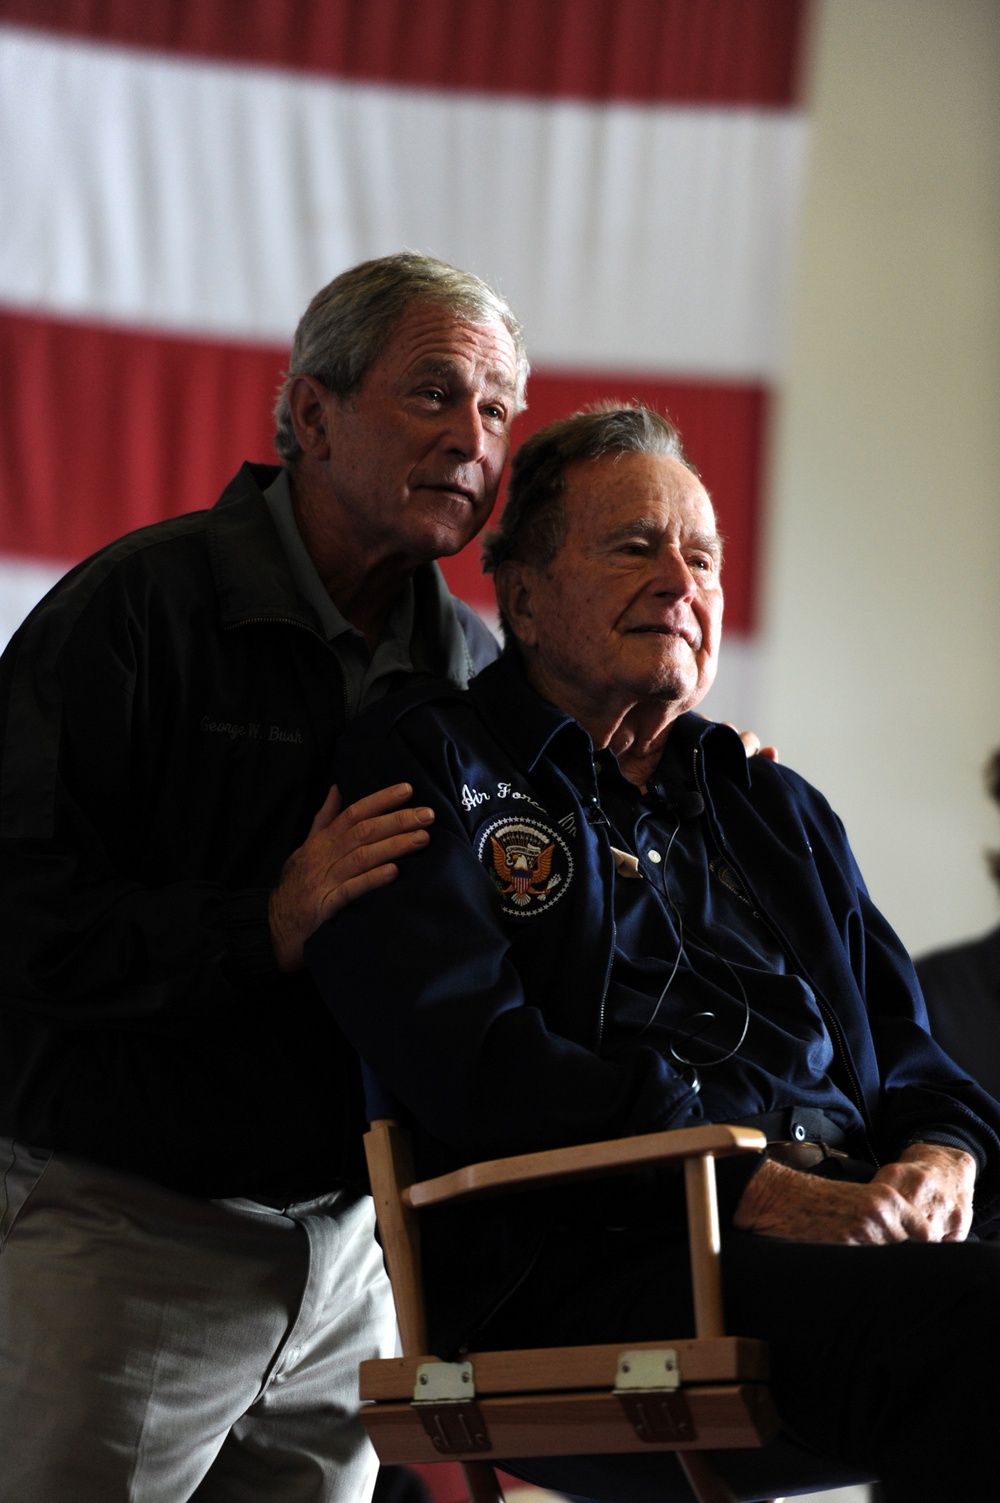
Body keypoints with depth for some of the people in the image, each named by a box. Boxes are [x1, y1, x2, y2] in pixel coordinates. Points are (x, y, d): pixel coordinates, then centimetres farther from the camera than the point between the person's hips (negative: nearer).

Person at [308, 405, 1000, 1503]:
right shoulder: (428, 769, 11)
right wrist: (755, 1189, -14)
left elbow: (905, 1046, 27)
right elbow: (471, 1060, -5)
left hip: (850, 1238, 6)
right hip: (582, 1272, -6)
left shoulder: (778, 812, 32)